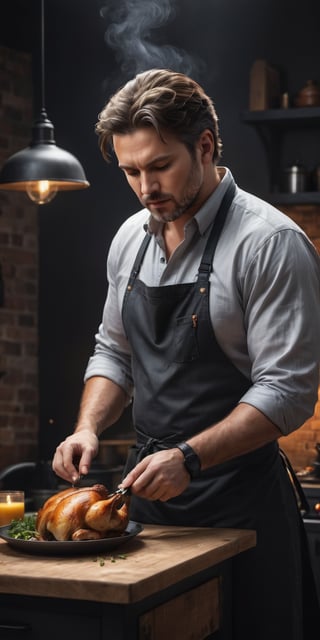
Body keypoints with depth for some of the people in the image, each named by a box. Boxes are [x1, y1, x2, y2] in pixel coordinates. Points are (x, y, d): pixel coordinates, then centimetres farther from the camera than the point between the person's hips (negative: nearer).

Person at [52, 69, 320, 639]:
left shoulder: (271, 242, -14)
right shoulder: (130, 239, 8)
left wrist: (188, 457, -25)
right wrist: (88, 428, 0)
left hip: (238, 500, -6)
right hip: (148, 485, 6)